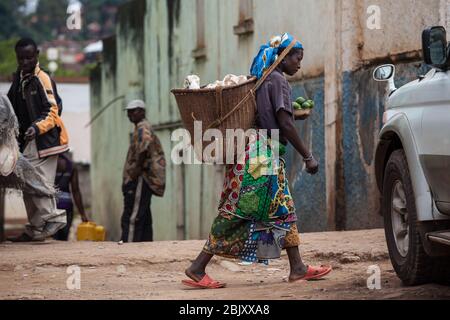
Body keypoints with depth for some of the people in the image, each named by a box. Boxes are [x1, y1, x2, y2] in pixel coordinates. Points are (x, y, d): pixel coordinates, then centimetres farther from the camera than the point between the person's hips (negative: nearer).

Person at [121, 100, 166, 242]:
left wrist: (138, 167, -23)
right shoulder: (146, 127, 24)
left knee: (131, 219, -16)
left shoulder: (142, 127, -8)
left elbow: (145, 144, -29)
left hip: (139, 179, -11)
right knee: (144, 219, 11)